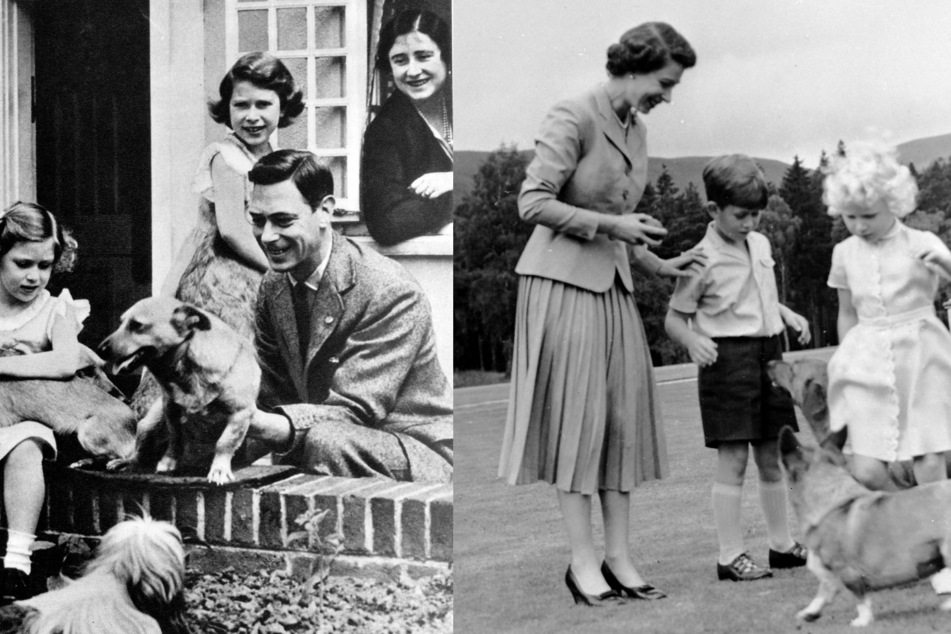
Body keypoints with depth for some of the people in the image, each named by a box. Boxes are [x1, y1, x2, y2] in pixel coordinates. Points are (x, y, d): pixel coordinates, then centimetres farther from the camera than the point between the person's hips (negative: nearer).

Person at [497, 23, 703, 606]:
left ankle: (619, 556, 11)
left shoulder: (636, 129, 13)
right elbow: (533, 203, -17)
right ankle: (583, 560, 3)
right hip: (564, 280, -8)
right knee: (575, 417, -3)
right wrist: (611, 224, -16)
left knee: (624, 418, 5)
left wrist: (659, 264, 14)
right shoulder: (574, 118, -12)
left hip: (614, 285, 8)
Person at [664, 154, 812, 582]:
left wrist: (788, 315, 10)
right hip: (727, 358, -7)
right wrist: (692, 340, -26)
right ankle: (731, 555, 0)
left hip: (769, 351, 7)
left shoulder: (760, 245, 10)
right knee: (733, 459, -5)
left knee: (772, 457, 13)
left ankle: (782, 544, 23)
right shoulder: (703, 260, -11)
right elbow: (674, 318, -7)